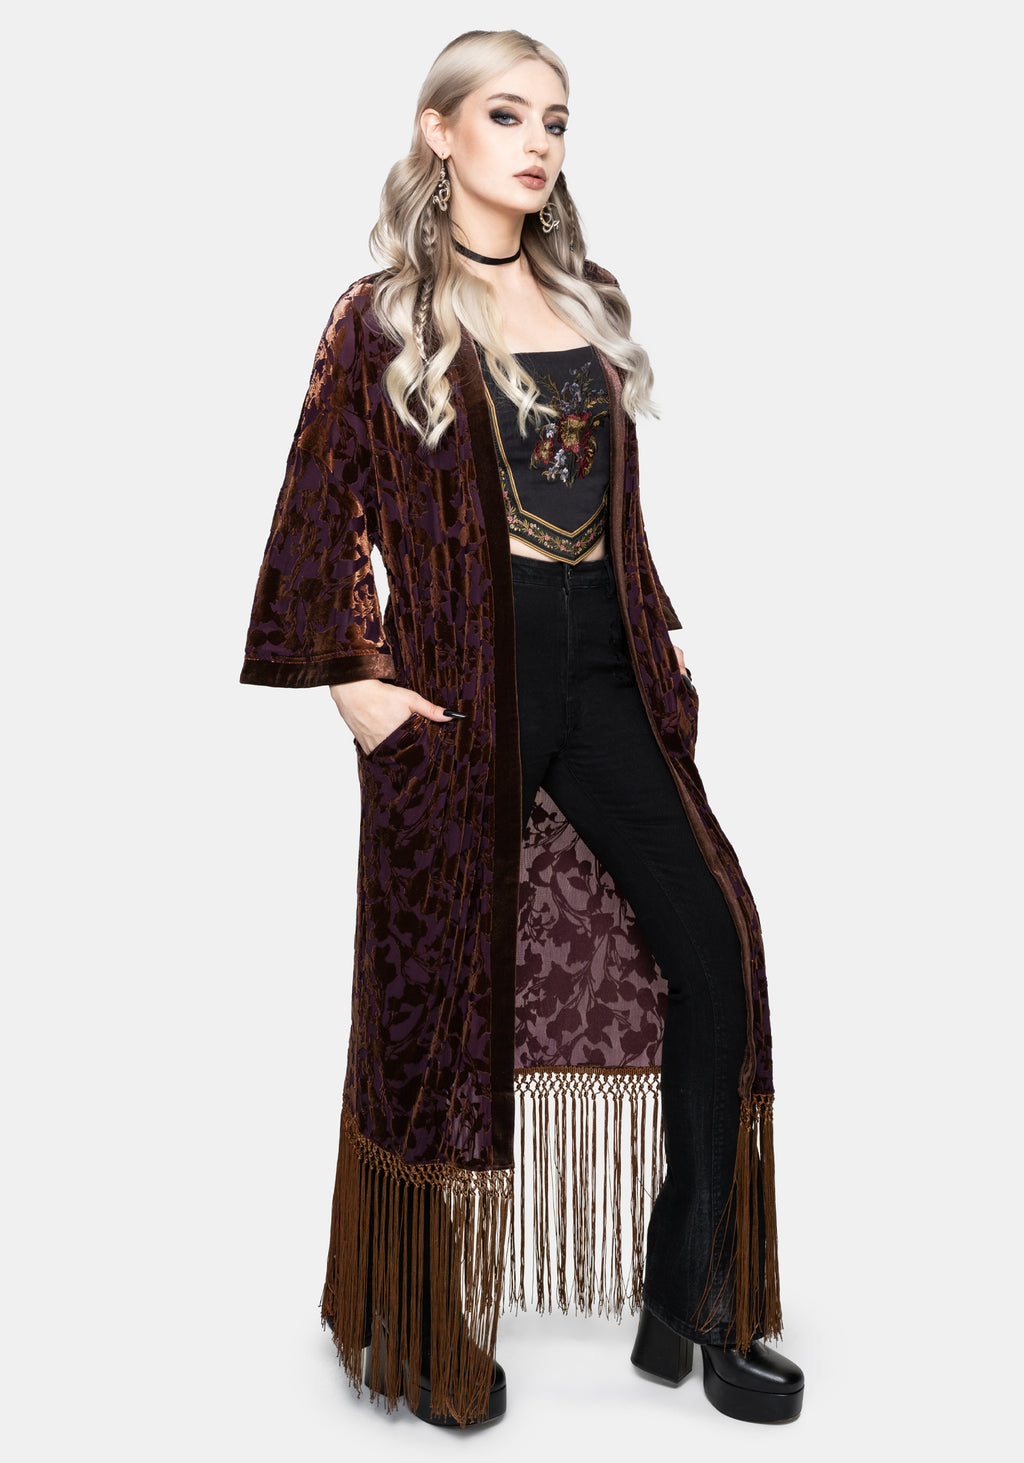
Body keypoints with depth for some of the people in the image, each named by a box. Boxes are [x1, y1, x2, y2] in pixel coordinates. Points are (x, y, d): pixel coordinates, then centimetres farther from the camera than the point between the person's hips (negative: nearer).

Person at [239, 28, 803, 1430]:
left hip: (602, 675, 5)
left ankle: (685, 1302, 8)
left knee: (711, 944, -6)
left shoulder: (594, 308, 16)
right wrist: (355, 677, -9)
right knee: (452, 993, 2)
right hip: (460, 686, -5)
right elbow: (323, 515, -1)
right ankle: (429, 1331, 21)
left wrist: (661, 634, 14)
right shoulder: (381, 317, 1)